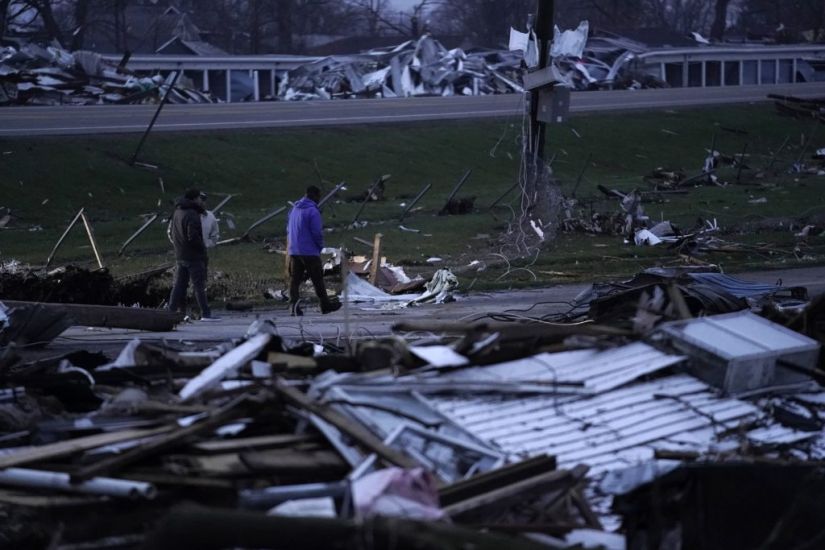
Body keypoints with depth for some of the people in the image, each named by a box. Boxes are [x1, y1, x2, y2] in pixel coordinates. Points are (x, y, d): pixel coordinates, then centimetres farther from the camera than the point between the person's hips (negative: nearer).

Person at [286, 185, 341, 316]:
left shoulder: (294, 209, 12)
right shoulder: (313, 211, -14)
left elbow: (288, 230, 18)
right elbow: (317, 233, -16)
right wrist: (320, 246, 1)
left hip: (293, 251, 7)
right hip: (310, 251, -6)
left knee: (294, 279, 4)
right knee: (318, 280, 5)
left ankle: (293, 305, -8)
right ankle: (326, 304, 16)